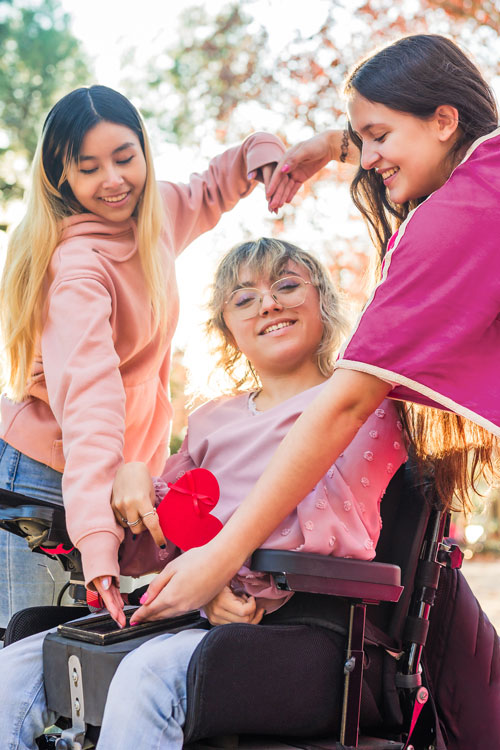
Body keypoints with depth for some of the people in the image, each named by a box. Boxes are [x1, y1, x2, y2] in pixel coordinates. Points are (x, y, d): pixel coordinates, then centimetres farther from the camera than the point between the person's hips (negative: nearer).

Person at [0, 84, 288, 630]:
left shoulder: (156, 214, 1)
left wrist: (260, 153, 3)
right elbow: (89, 397, -36)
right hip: (45, 476, -7)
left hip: (127, 472, 7)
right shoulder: (76, 266, -23)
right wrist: (98, 539, -46)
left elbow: (207, 193, 25)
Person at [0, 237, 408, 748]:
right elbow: (150, 554, 21)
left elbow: (335, 532, -8)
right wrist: (131, 481, 0)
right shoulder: (211, 422, 25)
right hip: (189, 612, 6)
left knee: (147, 674, -35)